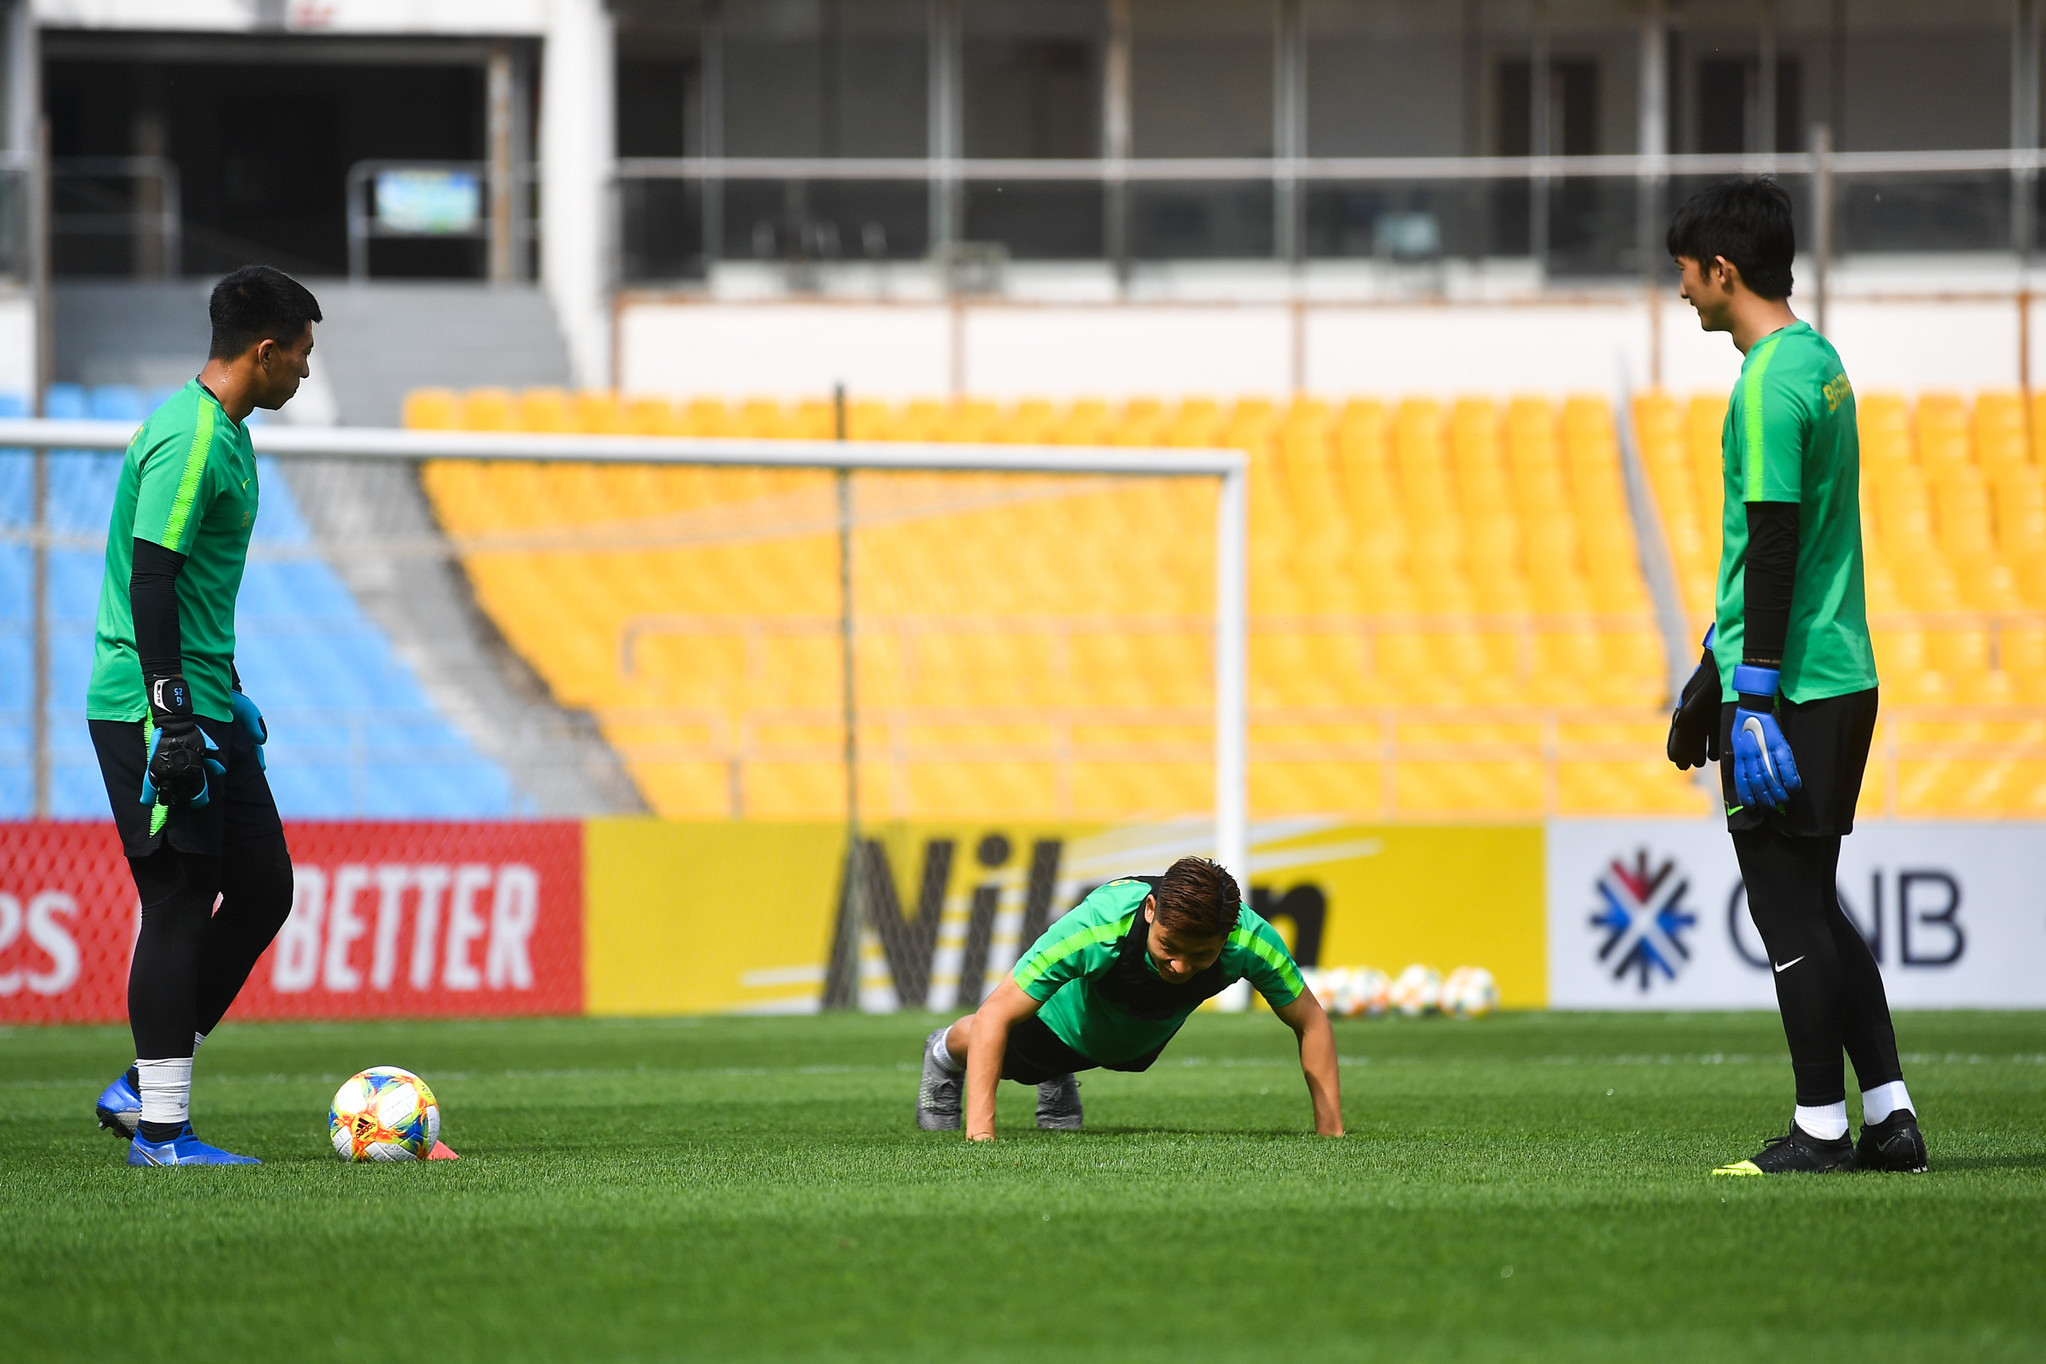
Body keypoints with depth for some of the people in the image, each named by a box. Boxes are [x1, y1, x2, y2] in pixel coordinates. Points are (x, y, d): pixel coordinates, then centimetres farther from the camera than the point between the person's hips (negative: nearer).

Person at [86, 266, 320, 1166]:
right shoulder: (190, 440, -17)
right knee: (179, 905, -6)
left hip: (201, 707, 10)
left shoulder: (220, 432, 16)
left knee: (263, 888, 10)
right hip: (150, 711, -10)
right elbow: (150, 580, -22)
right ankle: (159, 1128, -1)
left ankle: (143, 1088, 15)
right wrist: (173, 716, -25)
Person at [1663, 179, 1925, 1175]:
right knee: (1815, 909, 14)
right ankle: (1890, 1119, 13)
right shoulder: (1818, 362, 15)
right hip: (1843, 673, 10)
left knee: (1789, 913, -3)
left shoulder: (1769, 384, -15)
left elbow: (1773, 546, -19)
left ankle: (1821, 1131, 1)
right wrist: (1717, 666, 28)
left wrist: (1753, 694, -20)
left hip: (1791, 686, -10)